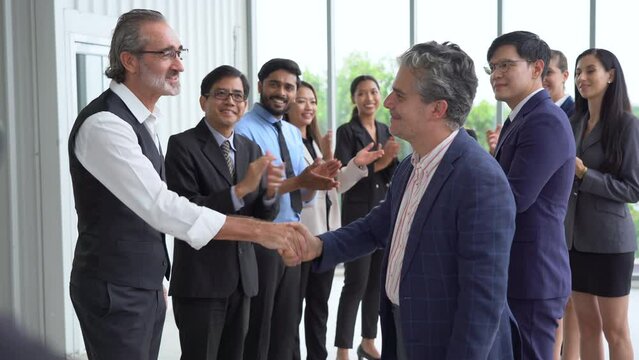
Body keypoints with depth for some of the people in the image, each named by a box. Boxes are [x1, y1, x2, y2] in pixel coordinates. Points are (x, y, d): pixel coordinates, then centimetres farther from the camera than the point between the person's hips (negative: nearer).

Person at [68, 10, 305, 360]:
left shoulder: (140, 119, 9)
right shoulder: (104, 124, -22)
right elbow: (160, 206, -31)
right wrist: (258, 230, -33)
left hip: (145, 284, 9)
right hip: (114, 291, -9)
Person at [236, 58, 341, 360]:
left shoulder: (294, 134, 12)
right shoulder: (244, 130, -12)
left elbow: (302, 196, 10)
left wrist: (315, 180, -11)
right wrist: (298, 181, -28)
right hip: (259, 242, -7)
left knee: (286, 330, 16)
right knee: (256, 334, 4)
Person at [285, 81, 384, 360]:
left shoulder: (318, 142, 15)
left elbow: (332, 185, 15)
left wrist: (356, 165, 1)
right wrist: (325, 163, -29)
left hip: (324, 232, 8)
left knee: (319, 305, 16)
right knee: (293, 307, 3)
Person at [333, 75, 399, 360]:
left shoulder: (385, 131, 11)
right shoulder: (347, 132, -7)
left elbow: (391, 176, 7)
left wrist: (391, 157, -12)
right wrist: (378, 162, -21)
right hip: (358, 214, -6)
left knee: (377, 282, 12)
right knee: (356, 284, -7)